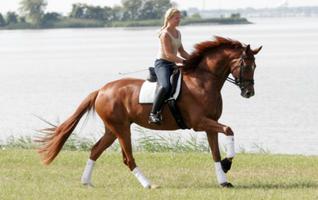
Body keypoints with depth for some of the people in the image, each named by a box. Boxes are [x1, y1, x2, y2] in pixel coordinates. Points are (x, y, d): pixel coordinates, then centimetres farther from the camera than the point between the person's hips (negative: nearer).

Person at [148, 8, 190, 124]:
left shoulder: (178, 33, 14)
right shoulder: (165, 34, -13)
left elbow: (181, 51, 20)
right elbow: (169, 55, -19)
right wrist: (184, 61, -22)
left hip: (173, 65, 10)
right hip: (162, 63, -10)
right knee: (165, 86, -35)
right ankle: (154, 114, -33)